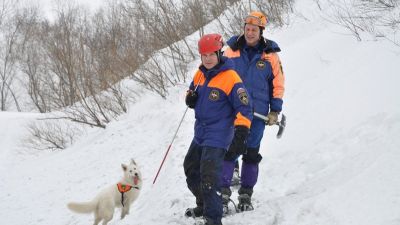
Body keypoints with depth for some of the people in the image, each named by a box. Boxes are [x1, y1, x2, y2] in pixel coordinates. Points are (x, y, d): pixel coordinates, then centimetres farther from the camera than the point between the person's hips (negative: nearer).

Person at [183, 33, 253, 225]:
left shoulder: (231, 79, -17)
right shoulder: (200, 75, 5)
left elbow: (244, 108, -16)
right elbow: (193, 92, 24)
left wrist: (241, 133, -27)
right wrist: (190, 98, -2)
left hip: (218, 136, -9)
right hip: (200, 134, 9)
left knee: (208, 177, -18)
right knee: (191, 169, 24)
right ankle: (203, 206, 44)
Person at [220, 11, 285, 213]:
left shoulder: (270, 54, 2)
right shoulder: (232, 50, 3)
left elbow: (278, 84, 5)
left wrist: (275, 111, 1)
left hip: (258, 113, 0)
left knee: (251, 154, 6)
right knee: (228, 150, -6)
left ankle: (246, 195, 14)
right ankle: (224, 192, -2)